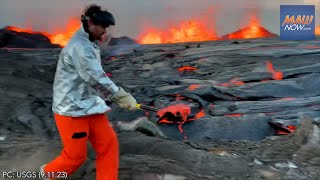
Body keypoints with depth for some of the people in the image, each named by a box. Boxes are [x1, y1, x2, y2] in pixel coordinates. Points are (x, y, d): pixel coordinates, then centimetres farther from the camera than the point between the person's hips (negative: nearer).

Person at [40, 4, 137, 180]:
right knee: (76, 156, 6)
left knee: (108, 143, 3)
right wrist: (123, 97, -20)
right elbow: (97, 79, -25)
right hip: (72, 109, -9)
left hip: (90, 106, 9)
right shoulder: (80, 46, -20)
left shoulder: (90, 44, 11)